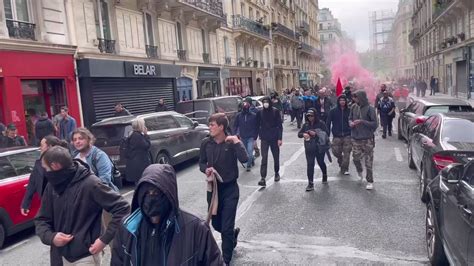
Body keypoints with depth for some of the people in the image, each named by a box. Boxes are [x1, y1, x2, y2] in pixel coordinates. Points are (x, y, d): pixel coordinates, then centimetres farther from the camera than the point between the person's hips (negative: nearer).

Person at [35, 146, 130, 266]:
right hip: (61, 256, 6)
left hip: (86, 256, -6)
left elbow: (122, 208, -18)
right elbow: (41, 219, 9)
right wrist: (51, 237, -11)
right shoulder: (52, 186, 0)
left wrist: (104, 239, -19)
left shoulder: (90, 183, -19)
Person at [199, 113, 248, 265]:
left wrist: (237, 142, -28)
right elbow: (201, 162, 9)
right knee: (216, 224, 18)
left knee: (227, 228, 0)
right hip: (213, 187, 4)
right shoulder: (206, 143, -2)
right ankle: (233, 233, 52)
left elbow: (244, 159, -26)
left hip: (230, 188, -4)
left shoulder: (232, 143, -12)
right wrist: (206, 169, -12)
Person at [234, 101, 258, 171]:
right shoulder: (239, 116, 0)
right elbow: (235, 125, 8)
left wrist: (255, 136, -4)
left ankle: (248, 165, 2)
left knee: (250, 151, -12)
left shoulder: (253, 116, -6)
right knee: (246, 152, 14)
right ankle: (252, 161, 37)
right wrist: (237, 133, -3)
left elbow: (257, 127, -2)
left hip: (251, 137, -3)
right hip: (243, 137, 3)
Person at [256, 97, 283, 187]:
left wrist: (279, 138, -9)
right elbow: (257, 126, 5)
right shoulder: (260, 112, -1)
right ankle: (263, 178, -9)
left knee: (276, 157, 12)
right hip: (264, 139, 0)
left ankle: (277, 173, 33)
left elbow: (280, 125, -4)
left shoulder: (275, 111, -5)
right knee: (264, 158, -7)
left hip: (274, 138, 0)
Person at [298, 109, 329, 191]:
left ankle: (325, 175, 46)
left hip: (319, 148, -2)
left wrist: (315, 133, -23)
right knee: (310, 165, -3)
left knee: (321, 162, 15)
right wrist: (303, 134, -15)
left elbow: (326, 134, -13)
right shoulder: (306, 124, 5)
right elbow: (299, 134, 8)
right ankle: (310, 183, 0)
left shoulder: (321, 124, -8)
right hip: (309, 148, 3)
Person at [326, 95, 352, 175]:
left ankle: (345, 169, 8)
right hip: (337, 136, 0)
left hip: (347, 136, 0)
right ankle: (341, 162, 34)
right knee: (336, 152, 3)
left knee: (347, 153, -3)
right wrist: (327, 135, -5)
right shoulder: (333, 111, 1)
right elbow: (328, 123, 1)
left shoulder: (349, 111, 3)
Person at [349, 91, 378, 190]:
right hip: (356, 138, 4)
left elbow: (375, 124, -11)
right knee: (356, 158, 11)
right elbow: (350, 118, 15)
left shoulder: (370, 109, -11)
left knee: (368, 162, 2)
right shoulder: (354, 107, 2)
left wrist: (362, 122, -20)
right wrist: (351, 123, -8)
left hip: (367, 139, -4)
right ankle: (359, 171, 42)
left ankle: (370, 181, 16)